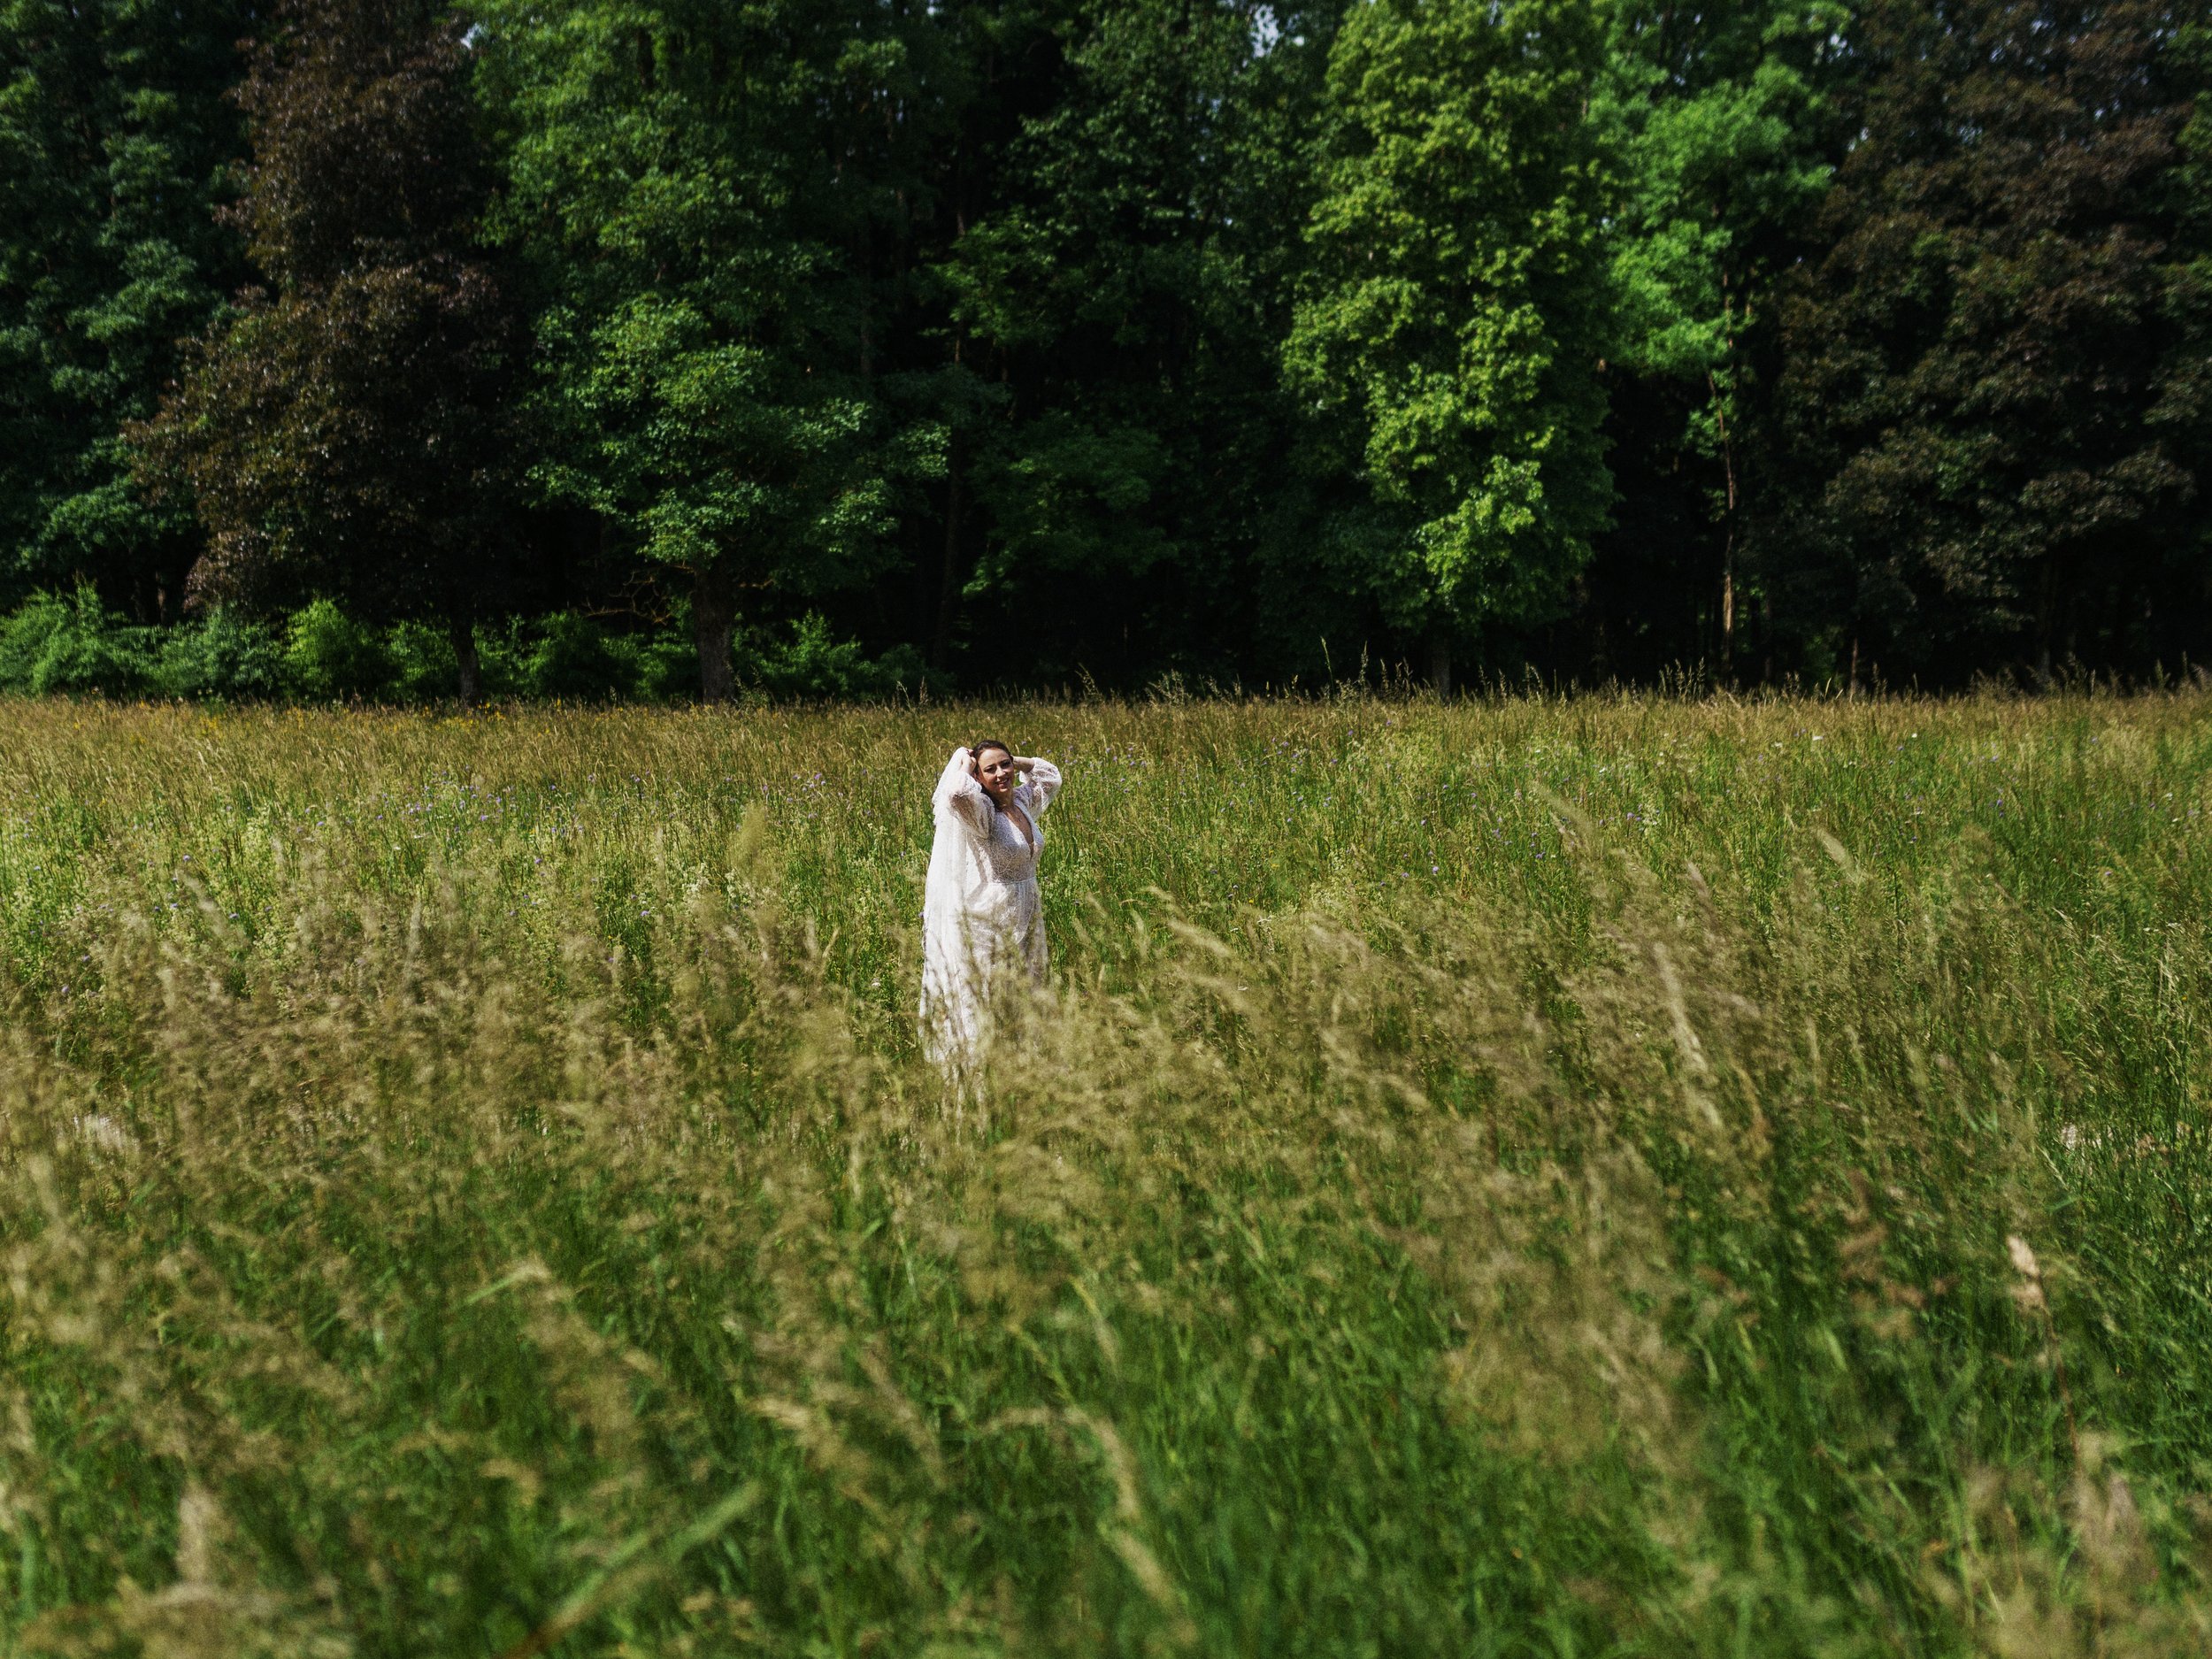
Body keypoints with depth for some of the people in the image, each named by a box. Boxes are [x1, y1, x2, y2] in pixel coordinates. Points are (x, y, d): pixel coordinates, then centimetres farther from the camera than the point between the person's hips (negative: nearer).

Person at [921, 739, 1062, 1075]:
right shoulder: (981, 811, -17)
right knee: (990, 1001, -1)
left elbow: (1051, 775, 24)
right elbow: (957, 793, -41)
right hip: (991, 922, -8)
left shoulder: (1024, 801, 4)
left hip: (1027, 918, 8)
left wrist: (1013, 761, 8)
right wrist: (964, 761, -20)